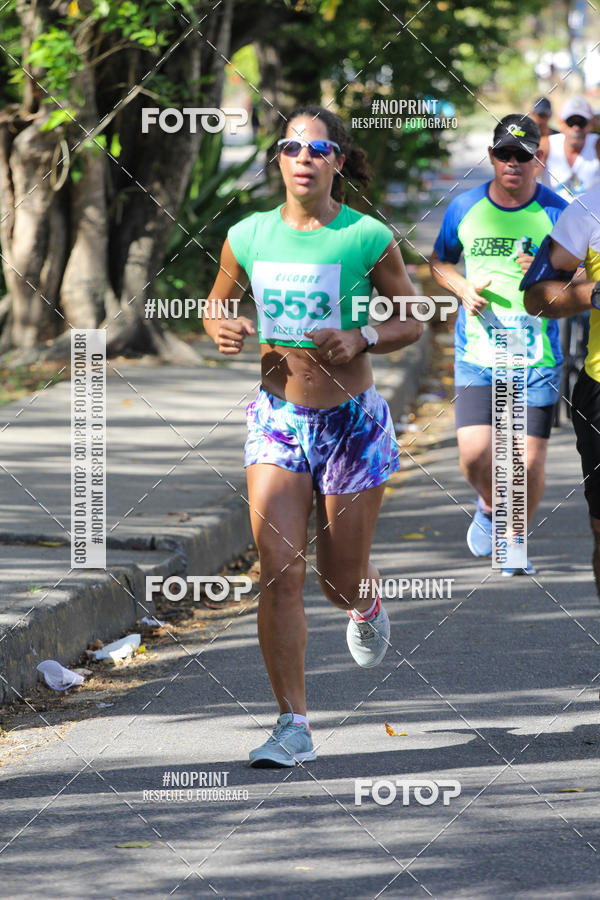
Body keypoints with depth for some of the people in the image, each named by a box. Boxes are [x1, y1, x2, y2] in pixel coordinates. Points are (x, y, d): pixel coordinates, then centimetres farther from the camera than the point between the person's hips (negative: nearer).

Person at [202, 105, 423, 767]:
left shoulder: (367, 238, -8)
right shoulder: (247, 237, -1)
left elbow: (411, 323, 1)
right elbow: (216, 311, 14)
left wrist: (361, 339, -19)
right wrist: (223, 333, -9)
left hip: (353, 421, -2)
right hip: (277, 419, 2)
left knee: (341, 582, 8)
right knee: (279, 573, -10)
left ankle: (367, 607, 47)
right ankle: (293, 726, -6)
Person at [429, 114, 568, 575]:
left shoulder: (557, 213, -3)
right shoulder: (465, 208, 3)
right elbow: (439, 261, 19)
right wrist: (463, 288, -2)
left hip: (537, 356, -1)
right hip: (477, 352, 1)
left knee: (530, 460, -4)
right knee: (475, 453, -12)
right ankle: (490, 507, 22)